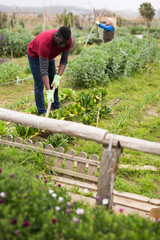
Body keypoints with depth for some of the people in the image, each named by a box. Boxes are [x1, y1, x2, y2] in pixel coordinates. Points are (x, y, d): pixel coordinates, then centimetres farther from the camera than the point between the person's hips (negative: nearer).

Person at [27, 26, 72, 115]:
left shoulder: (68, 40, -29)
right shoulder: (45, 42, -45)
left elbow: (64, 60, -19)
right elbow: (43, 69, -43)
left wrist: (58, 77, -31)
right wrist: (48, 91, -46)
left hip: (49, 55, 6)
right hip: (35, 55, -6)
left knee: (54, 82, 7)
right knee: (39, 84, -9)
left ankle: (56, 108, 17)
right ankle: (42, 113, -3)